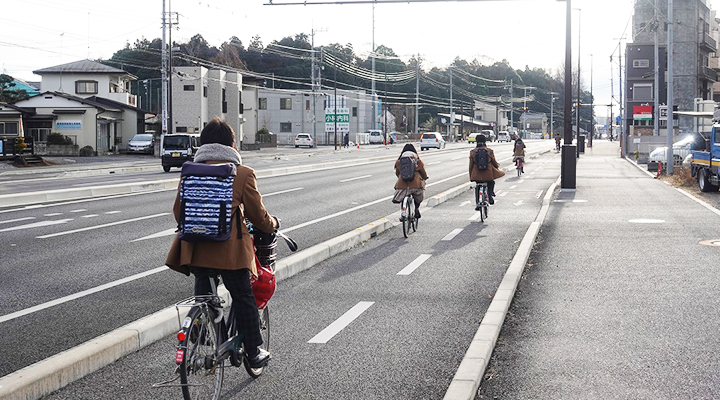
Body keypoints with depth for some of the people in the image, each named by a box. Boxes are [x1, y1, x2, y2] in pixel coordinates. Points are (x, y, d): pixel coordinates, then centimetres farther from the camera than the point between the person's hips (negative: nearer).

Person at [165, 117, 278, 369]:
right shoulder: (242, 174, -5)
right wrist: (272, 225, 21)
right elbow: (257, 214, 0)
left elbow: (178, 211, 11)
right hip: (230, 250, -3)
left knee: (203, 299, 17)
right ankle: (253, 353, 20)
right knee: (243, 299, 12)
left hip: (196, 250, 3)